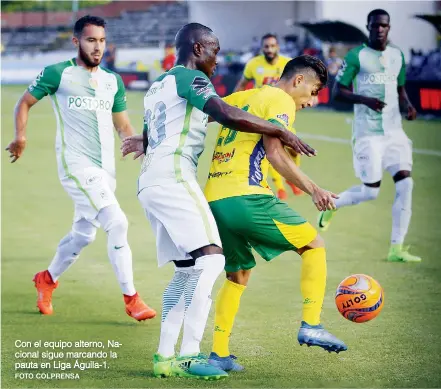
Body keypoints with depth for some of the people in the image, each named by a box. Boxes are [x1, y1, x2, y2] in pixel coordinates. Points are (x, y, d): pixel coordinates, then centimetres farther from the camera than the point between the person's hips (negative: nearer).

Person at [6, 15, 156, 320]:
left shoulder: (113, 81, 14)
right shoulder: (57, 74, -2)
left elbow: (122, 125, 18)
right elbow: (25, 102, 7)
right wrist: (20, 137, -7)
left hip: (105, 169, 7)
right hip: (77, 165, -7)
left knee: (84, 234, 15)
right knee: (117, 223, -18)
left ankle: (47, 279, 40)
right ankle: (131, 298, -10)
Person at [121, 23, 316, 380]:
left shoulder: (157, 86, 25)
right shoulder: (189, 78, -4)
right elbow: (228, 116, -19)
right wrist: (281, 132, -13)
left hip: (149, 183, 10)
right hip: (174, 177, -10)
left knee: (187, 270, 12)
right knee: (211, 258, -17)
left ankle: (165, 356, 9)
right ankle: (189, 355, -23)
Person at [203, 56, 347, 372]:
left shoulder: (237, 99, 24)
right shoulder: (280, 100, 0)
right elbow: (274, 153, -14)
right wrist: (313, 189, -17)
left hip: (213, 201, 8)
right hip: (246, 197, -8)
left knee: (238, 276, 20)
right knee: (313, 244, 7)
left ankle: (218, 354, 14)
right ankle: (311, 326, -1)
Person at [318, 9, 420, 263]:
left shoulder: (398, 56, 11)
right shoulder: (357, 56, -6)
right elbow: (339, 91, -7)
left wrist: (408, 106, 0)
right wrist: (366, 100, -22)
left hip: (394, 130, 5)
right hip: (368, 133, -5)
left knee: (405, 182, -10)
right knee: (371, 191, -5)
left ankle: (397, 248, -5)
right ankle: (331, 205, 26)